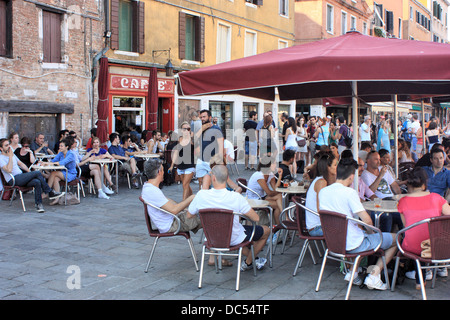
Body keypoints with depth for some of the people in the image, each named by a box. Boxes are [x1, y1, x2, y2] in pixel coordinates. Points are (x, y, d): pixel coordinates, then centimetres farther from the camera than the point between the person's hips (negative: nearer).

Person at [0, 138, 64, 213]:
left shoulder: (12, 154, 21)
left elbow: (20, 163, 25)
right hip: (13, 180, -8)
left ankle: (38, 204, -18)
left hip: (21, 177, 8)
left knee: (37, 182, -23)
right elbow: (9, 170, -20)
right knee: (38, 173, -21)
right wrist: (10, 157, -14)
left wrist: (29, 171, 9)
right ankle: (50, 193, -12)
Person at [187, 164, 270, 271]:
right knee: (266, 230, 21)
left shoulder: (201, 195, -21)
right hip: (234, 239, -4)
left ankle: (254, 259, 40)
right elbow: (256, 218, -22)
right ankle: (247, 262, 30)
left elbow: (189, 215, -5)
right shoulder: (236, 197, -29)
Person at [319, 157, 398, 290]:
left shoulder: (323, 191, 0)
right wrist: (368, 231, -2)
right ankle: (374, 275, 3)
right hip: (353, 244, -7)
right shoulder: (349, 192, -21)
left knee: (363, 234, 36)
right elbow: (367, 221, -25)